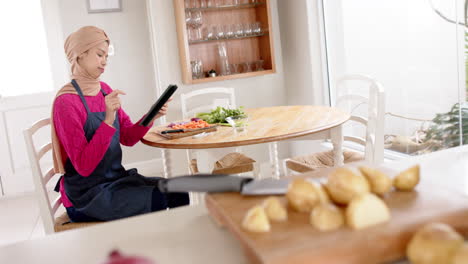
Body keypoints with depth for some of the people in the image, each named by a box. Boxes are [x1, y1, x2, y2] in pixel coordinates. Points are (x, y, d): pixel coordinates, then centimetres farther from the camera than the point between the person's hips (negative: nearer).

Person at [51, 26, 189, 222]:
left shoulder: (104, 90, 6)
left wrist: (151, 117, -7)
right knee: (158, 200, -23)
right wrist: (108, 120, -30)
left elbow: (128, 137, 10)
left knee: (178, 192, -11)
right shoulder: (66, 102, -16)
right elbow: (84, 167, -21)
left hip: (115, 179, 7)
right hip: (86, 195, -6)